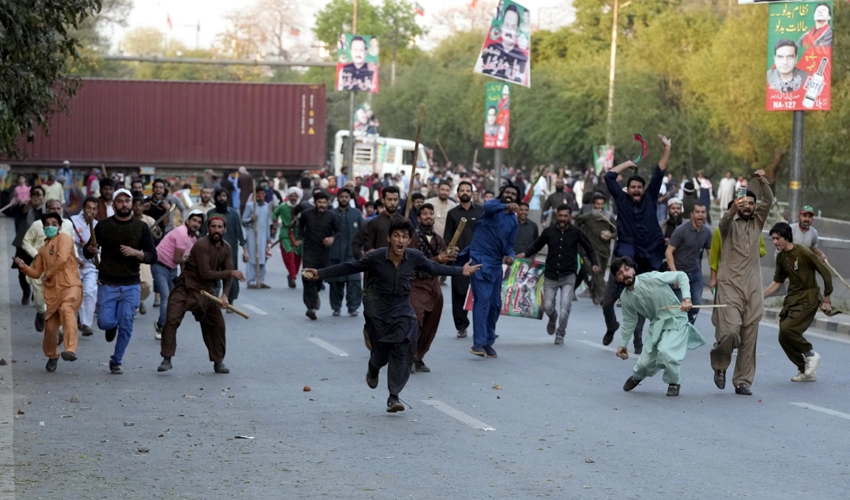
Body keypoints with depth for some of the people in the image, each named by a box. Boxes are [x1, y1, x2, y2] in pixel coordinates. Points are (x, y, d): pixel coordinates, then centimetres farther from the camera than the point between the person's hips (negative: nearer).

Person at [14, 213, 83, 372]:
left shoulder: (64, 238, 1)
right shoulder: (43, 249, 22)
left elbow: (62, 259, -16)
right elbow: (36, 273, 24)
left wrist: (47, 274, -4)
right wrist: (24, 267, 4)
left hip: (71, 286, -7)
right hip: (53, 292, 7)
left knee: (66, 308, -37)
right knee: (51, 327, 6)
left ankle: (71, 349, -46)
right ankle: (52, 356, 34)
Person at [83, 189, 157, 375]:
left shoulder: (141, 227, 3)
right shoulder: (104, 225, 3)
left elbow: (152, 256, 0)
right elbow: (86, 253, 6)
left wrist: (135, 252, -18)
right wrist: (91, 249, -18)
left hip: (130, 285, 0)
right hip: (107, 284, 0)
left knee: (126, 326, -1)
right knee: (105, 322, -9)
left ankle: (117, 361, 16)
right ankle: (112, 327, 28)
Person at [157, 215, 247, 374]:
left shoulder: (226, 248, 2)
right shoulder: (201, 246, -20)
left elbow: (227, 275, 1)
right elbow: (205, 273, -24)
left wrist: (224, 295, -16)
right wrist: (231, 272, -20)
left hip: (206, 292, 6)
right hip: (186, 288, -6)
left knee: (218, 324, 9)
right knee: (172, 320, -19)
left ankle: (218, 362, 24)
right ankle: (167, 359, -12)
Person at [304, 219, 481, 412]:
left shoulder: (414, 257, -12)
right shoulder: (376, 257, -18)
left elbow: (434, 267, 7)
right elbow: (349, 267, -9)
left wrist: (461, 271, 11)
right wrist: (320, 274, -12)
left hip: (402, 311, 1)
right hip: (379, 311, -1)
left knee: (401, 351, -13)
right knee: (381, 354, 7)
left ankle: (393, 397, -6)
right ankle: (373, 371, 45)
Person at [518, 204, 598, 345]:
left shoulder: (576, 233, -3)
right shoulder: (548, 231, -1)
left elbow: (589, 249, 7)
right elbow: (536, 246, 12)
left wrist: (594, 263, -8)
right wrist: (525, 254, -6)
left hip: (568, 276, -1)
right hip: (551, 275, 1)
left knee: (565, 307, -11)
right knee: (547, 306, 2)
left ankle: (560, 334, 9)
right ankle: (553, 319, 39)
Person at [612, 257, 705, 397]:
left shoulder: (651, 278, -21)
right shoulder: (625, 298, -5)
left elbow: (681, 276, -17)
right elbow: (629, 321, 12)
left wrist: (686, 298, -28)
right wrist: (623, 344, 16)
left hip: (675, 322, -5)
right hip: (656, 326, 5)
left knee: (665, 351, -29)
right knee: (645, 362, 3)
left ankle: (674, 383, 0)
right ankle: (636, 376, 42)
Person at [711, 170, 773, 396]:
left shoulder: (757, 222, 13)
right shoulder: (731, 224, 3)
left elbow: (768, 201, 1)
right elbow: (725, 222, -20)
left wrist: (763, 181, -15)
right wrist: (733, 209, -41)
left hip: (753, 288, 4)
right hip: (730, 286, -4)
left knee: (749, 337, 1)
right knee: (730, 330, -16)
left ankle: (743, 381, 6)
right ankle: (720, 365, 11)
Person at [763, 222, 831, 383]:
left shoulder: (804, 253, -16)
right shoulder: (781, 257, 6)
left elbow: (826, 273, -10)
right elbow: (777, 282, 16)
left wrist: (827, 299, -4)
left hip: (807, 298, -8)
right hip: (791, 299, 8)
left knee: (787, 329, -24)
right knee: (783, 339, 1)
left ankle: (810, 355, -1)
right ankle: (806, 371, 17)